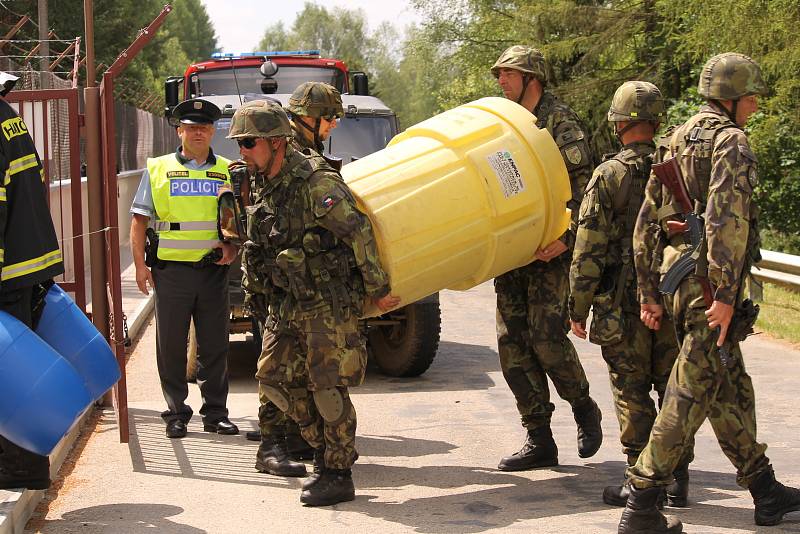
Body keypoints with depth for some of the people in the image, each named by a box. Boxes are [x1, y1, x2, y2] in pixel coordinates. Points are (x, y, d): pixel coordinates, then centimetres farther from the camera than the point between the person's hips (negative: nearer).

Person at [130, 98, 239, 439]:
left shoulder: (227, 172, 10)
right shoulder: (158, 169, 6)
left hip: (213, 270, 1)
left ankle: (215, 413, 14)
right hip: (171, 269, -1)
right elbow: (139, 221, 5)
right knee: (171, 346, 3)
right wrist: (140, 265, -4)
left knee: (215, 345, 5)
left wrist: (232, 247, -4)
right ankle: (176, 414, 13)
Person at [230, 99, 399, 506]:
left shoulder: (315, 181, -17)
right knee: (275, 378, 9)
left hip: (328, 304, -9)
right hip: (287, 305, 9)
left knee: (327, 388, -4)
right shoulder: (267, 190, 10)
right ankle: (324, 454, 23)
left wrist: (378, 290, -15)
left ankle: (338, 476, 7)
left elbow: (360, 233, -18)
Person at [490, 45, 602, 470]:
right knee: (512, 344, 2)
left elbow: (581, 182, -12)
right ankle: (539, 442, 8)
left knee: (546, 336, -13)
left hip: (549, 248, -7)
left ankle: (584, 408, 14)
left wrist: (567, 235, -21)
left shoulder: (559, 120, -5)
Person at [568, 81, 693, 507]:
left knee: (632, 393, 3)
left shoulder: (609, 175, -8)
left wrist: (578, 306, 0)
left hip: (625, 304, -4)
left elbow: (588, 249, -8)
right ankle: (677, 480, 14)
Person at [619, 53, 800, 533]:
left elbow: (646, 223, 18)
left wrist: (648, 292, 19)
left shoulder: (674, 144, 18)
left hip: (673, 273, 9)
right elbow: (726, 219, -22)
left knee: (731, 386, 18)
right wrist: (725, 293, -23)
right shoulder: (731, 141, -8)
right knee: (691, 393, -6)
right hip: (708, 279, -9)